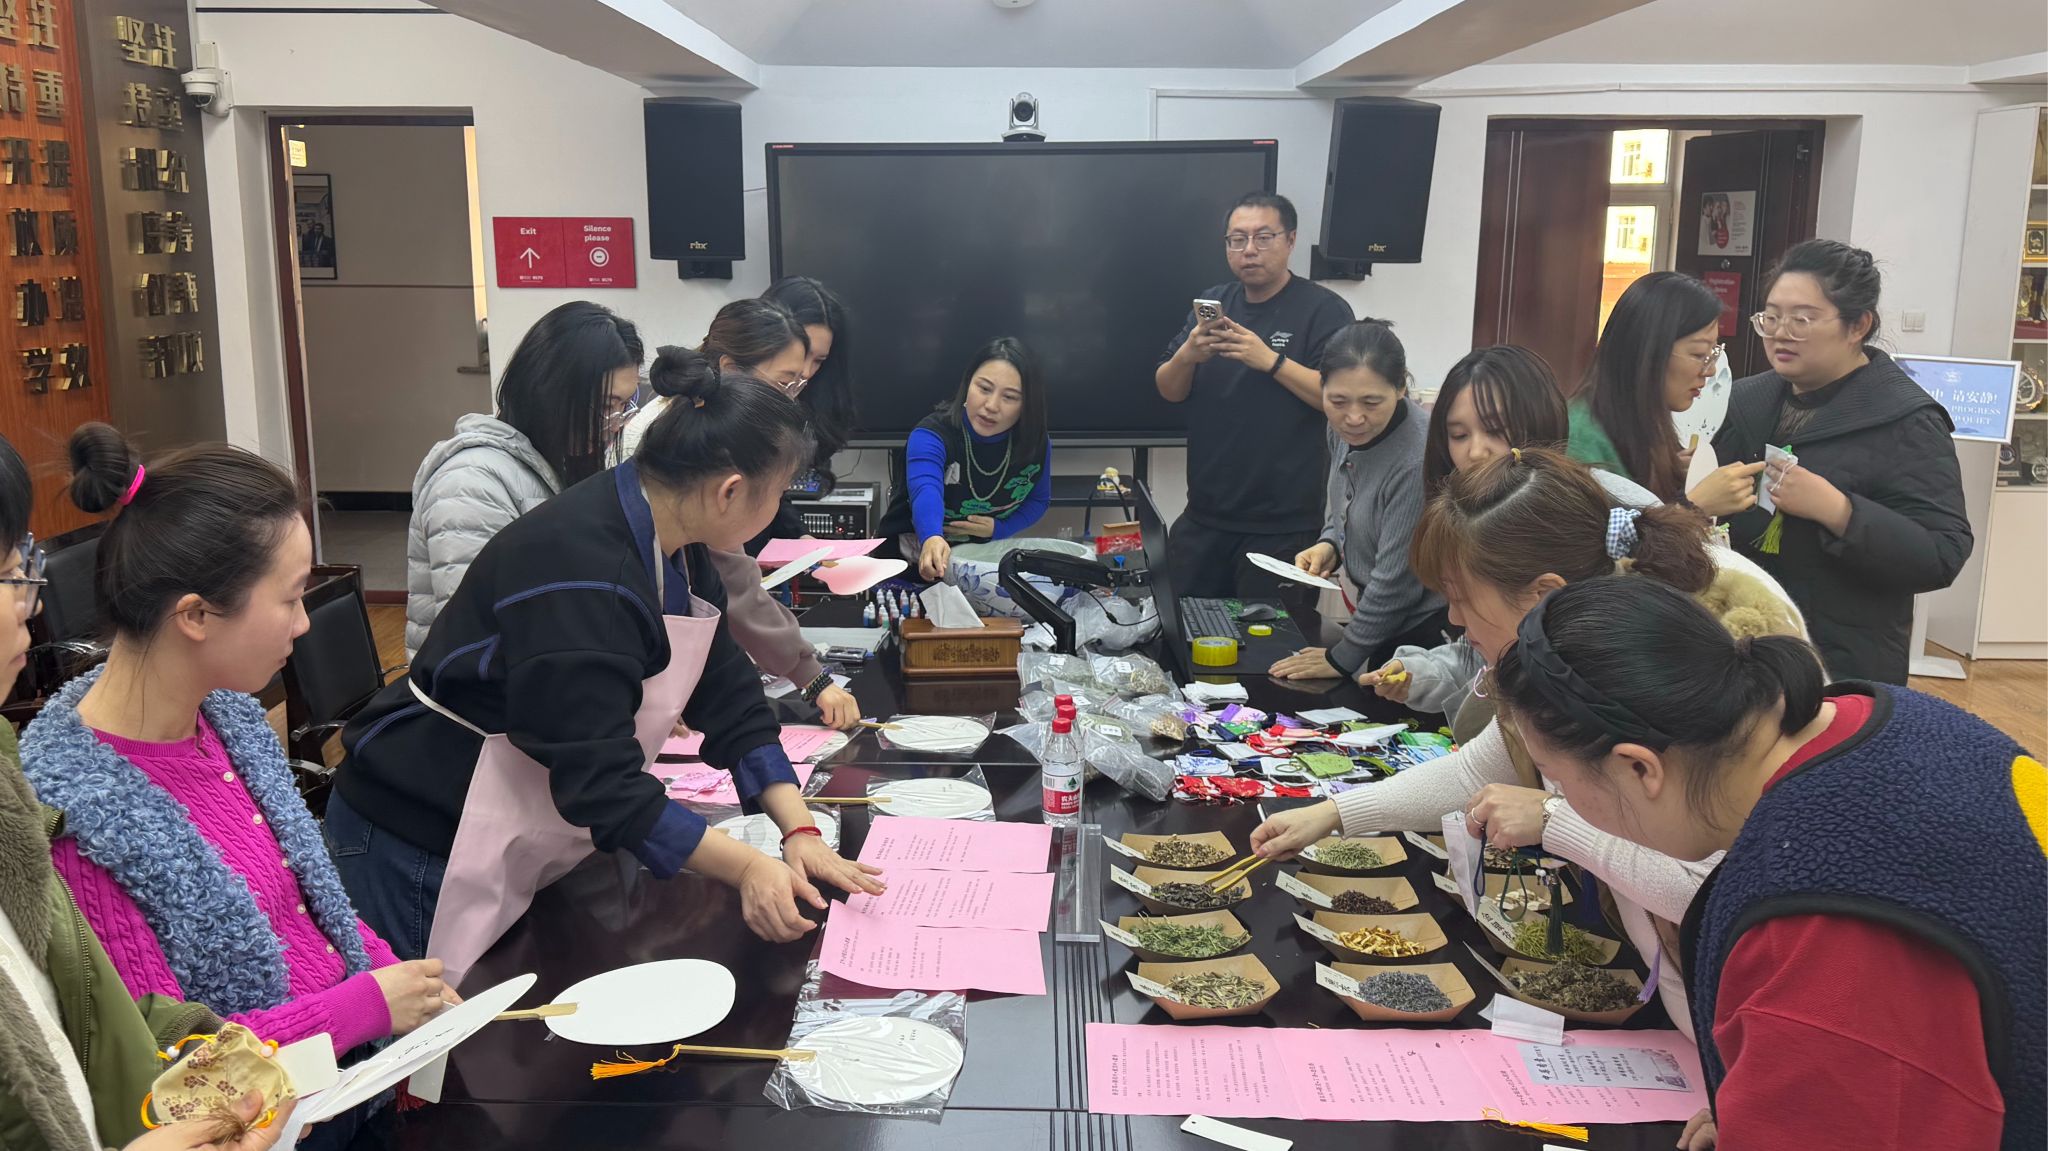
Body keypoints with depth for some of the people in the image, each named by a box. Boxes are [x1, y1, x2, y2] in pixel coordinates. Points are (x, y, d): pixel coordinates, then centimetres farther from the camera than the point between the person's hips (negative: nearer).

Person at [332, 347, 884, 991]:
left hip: (525, 848, 9)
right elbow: (598, 777, -32)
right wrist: (745, 867, -33)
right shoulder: (579, 565, -29)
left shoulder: (678, 550, 0)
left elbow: (728, 697, 1)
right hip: (425, 850, -9)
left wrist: (798, 830, -10)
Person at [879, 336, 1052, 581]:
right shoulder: (931, 435, -25)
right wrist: (932, 539, -67)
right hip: (913, 559, -3)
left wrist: (1000, 529, -12)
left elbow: (1039, 499, 8)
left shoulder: (1037, 444, -10)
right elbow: (925, 490, -45)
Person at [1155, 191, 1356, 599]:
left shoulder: (1324, 310, -7)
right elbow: (1169, 391, 9)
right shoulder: (1213, 302, 10)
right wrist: (1188, 355, -13)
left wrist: (1271, 360, -24)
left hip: (1284, 525, -5)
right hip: (1204, 517, 5)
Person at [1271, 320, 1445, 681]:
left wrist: (1341, 658, -13)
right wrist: (1329, 544, -4)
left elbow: (1396, 582, -24)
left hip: (1424, 632, -8)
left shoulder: (1417, 461, -30)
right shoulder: (1346, 430, -5)